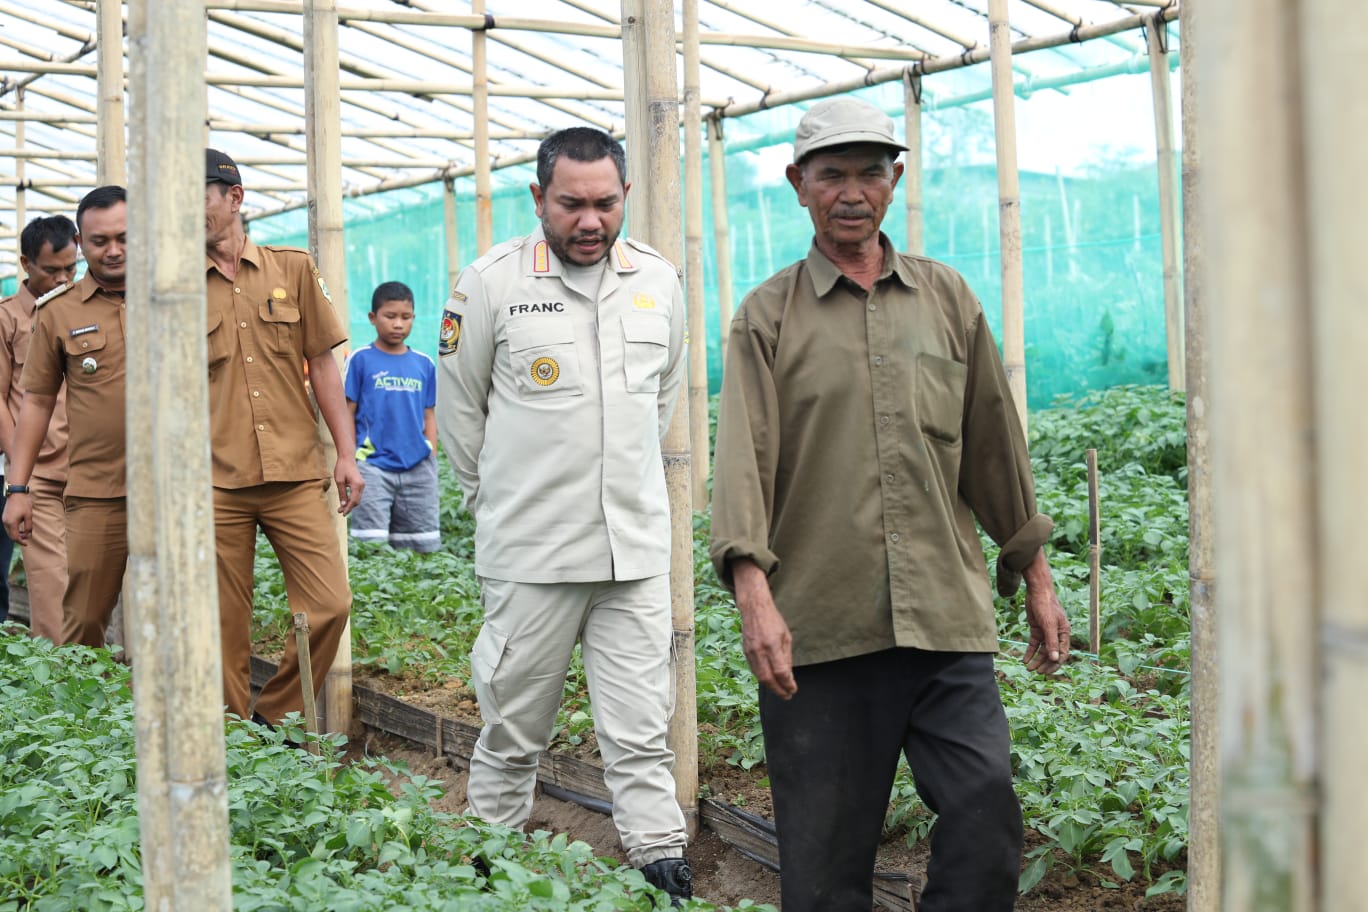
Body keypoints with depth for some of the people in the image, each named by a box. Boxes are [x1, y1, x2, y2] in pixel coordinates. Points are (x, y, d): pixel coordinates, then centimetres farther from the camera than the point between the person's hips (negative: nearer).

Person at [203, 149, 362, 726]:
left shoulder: (292, 269, 7)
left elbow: (322, 365, 8)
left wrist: (346, 453, 2)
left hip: (296, 477, 1)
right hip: (215, 484, 0)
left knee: (329, 605, -6)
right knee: (224, 623, 4)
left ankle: (275, 718, 14)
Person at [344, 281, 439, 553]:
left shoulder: (424, 364, 10)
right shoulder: (360, 360, 0)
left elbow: (429, 416, 14)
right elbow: (347, 413, 1)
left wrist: (432, 459, 6)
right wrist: (350, 459, -5)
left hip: (417, 469, 4)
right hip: (373, 467, -3)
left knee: (425, 546, 7)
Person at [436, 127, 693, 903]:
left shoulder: (660, 280, 6)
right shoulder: (492, 283, -5)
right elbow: (459, 407, 6)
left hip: (637, 548, 3)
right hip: (530, 550, -2)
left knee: (641, 730, 4)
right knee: (514, 728, 8)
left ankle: (662, 862, 11)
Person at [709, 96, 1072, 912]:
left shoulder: (948, 299, 14)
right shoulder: (766, 317, 6)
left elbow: (995, 443, 18)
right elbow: (742, 457, -5)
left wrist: (1037, 577, 18)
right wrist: (754, 592, -18)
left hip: (948, 617, 2)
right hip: (818, 627, -2)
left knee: (987, 814, -4)